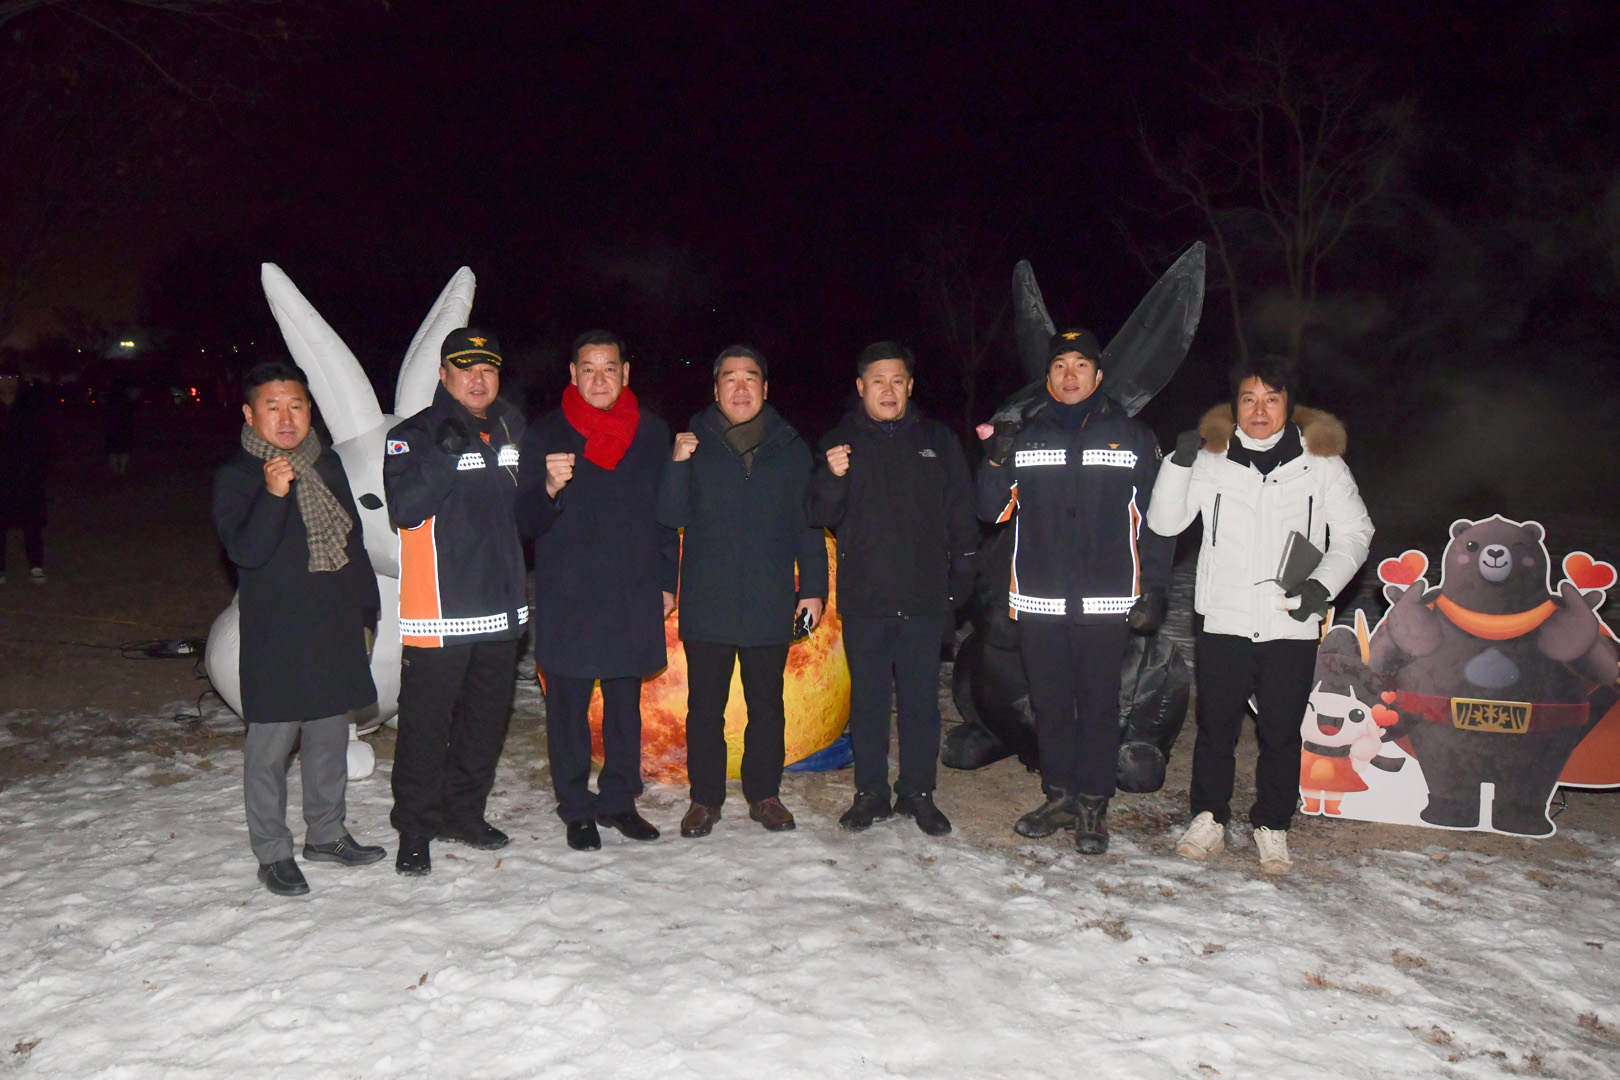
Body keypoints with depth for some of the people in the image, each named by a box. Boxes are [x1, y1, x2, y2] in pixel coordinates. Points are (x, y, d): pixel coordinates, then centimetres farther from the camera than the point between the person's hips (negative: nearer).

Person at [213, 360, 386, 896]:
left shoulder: (327, 463, 9)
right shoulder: (236, 476, -8)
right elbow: (245, 550, -21)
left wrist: (369, 605, 18)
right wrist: (272, 494, -34)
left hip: (336, 629, 6)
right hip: (275, 636, -6)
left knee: (330, 735, 15)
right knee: (270, 745, 1)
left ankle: (326, 834, 30)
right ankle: (272, 853, 15)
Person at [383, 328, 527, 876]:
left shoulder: (511, 428, 12)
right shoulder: (412, 435, -6)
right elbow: (405, 510, -20)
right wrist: (443, 454, -28)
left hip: (502, 605, 6)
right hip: (438, 612, -6)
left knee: (487, 719, 15)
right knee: (426, 723, 1)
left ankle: (464, 813, 31)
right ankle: (414, 830, 15)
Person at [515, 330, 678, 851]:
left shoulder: (651, 432, 8)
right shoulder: (545, 435, 0)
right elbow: (527, 520, -2)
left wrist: (667, 581, 10)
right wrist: (549, 487, -23)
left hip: (634, 595, 2)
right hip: (566, 596, -2)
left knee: (625, 702, 11)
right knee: (568, 705, 4)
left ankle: (619, 799, 25)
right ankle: (576, 808, 17)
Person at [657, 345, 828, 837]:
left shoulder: (790, 448, 8)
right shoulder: (694, 442, 4)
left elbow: (808, 524, 10)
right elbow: (672, 515, -1)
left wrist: (814, 588, 4)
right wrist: (678, 465, -17)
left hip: (769, 605, 1)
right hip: (706, 605, -1)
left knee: (767, 705, 10)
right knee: (705, 707, 5)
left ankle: (764, 793, 23)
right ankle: (705, 798, 18)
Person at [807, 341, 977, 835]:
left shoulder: (938, 441, 8)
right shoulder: (840, 443, 7)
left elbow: (961, 517, 10)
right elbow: (820, 516, 2)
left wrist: (960, 581, 3)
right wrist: (833, 479, -18)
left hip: (924, 597, 0)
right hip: (863, 599, 0)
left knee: (921, 700, 5)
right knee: (868, 699, 7)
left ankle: (918, 793, 17)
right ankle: (870, 793, 18)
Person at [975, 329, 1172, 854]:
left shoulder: (1133, 438, 5)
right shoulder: (1024, 437, 9)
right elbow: (992, 510, 7)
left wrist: (1153, 589, -1)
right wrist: (996, 461, -11)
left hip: (1106, 603, -2)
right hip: (1038, 600, 2)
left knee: (1099, 705, 3)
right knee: (1049, 703, 10)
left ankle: (1092, 808, 15)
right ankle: (1059, 797, 25)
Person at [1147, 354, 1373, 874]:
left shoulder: (1320, 460, 4)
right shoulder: (1210, 457, 4)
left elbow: (1354, 532, 8)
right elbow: (1164, 522, 1)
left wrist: (1322, 584, -8)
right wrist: (1180, 462, -13)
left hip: (1292, 626, 0)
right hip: (1224, 620, 0)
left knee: (1281, 733, 8)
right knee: (1216, 727, 8)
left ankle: (1272, 826, 23)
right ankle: (1209, 818, 23)